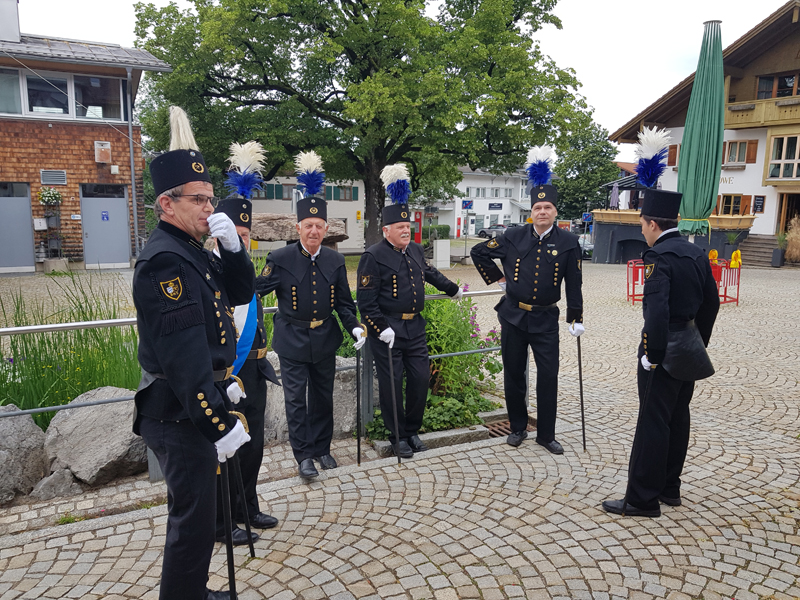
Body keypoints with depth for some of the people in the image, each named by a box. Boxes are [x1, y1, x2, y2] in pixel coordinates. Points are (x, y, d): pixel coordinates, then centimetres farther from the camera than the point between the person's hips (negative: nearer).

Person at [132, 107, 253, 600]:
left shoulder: (192, 251, 11)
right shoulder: (166, 260, -21)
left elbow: (239, 293, 12)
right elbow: (184, 353, -26)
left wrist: (233, 246, -5)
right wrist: (219, 423, -25)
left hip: (194, 407, 11)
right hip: (180, 413, -11)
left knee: (196, 509, 23)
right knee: (194, 517, 2)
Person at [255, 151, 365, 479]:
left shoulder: (335, 261, 0)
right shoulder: (280, 259, -10)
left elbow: (344, 301, 5)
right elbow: (256, 289, -5)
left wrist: (354, 326, -7)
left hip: (325, 340, 3)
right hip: (292, 341, -3)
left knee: (323, 396, 15)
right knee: (296, 399, 5)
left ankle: (322, 448, 33)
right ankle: (303, 455, 20)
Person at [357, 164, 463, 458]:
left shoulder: (416, 250, 11)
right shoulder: (373, 256, -11)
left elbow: (431, 273, 31)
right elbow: (365, 300, -14)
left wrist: (453, 290, 41)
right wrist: (381, 328, -20)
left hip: (415, 327, 6)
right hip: (388, 330, -6)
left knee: (421, 378, 8)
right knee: (391, 384, 3)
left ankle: (413, 430, 27)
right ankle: (398, 437, 20)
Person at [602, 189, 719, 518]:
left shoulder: (659, 256, -18)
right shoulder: (696, 253, 9)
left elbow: (657, 309, -27)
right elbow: (711, 302, 14)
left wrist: (651, 355, -21)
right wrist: (699, 341, 21)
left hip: (665, 352, -9)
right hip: (690, 351, 9)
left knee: (653, 423, -1)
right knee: (678, 419, 17)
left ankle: (642, 499, 8)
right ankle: (670, 488, 30)